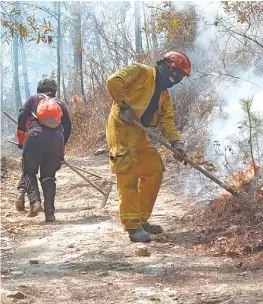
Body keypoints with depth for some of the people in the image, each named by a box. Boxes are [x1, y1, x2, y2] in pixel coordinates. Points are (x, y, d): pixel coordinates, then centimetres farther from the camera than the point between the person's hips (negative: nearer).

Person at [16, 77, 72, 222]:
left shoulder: (34, 98, 20)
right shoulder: (60, 104, 26)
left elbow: (22, 116, 6)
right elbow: (68, 127, 18)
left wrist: (21, 136, 14)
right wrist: (62, 146, 26)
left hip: (35, 137, -2)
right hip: (56, 139, 2)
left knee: (29, 172, 10)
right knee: (48, 176, 11)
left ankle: (35, 201, -14)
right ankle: (49, 212, 0)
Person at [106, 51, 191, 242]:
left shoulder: (165, 95, 20)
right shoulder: (141, 72, -2)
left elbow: (167, 120, 8)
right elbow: (114, 81, -15)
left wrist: (176, 142, -9)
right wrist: (124, 105, -19)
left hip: (140, 133, 9)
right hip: (121, 127, -9)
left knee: (155, 171, 8)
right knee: (129, 176, -13)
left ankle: (141, 219, 19)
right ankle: (132, 225, -14)